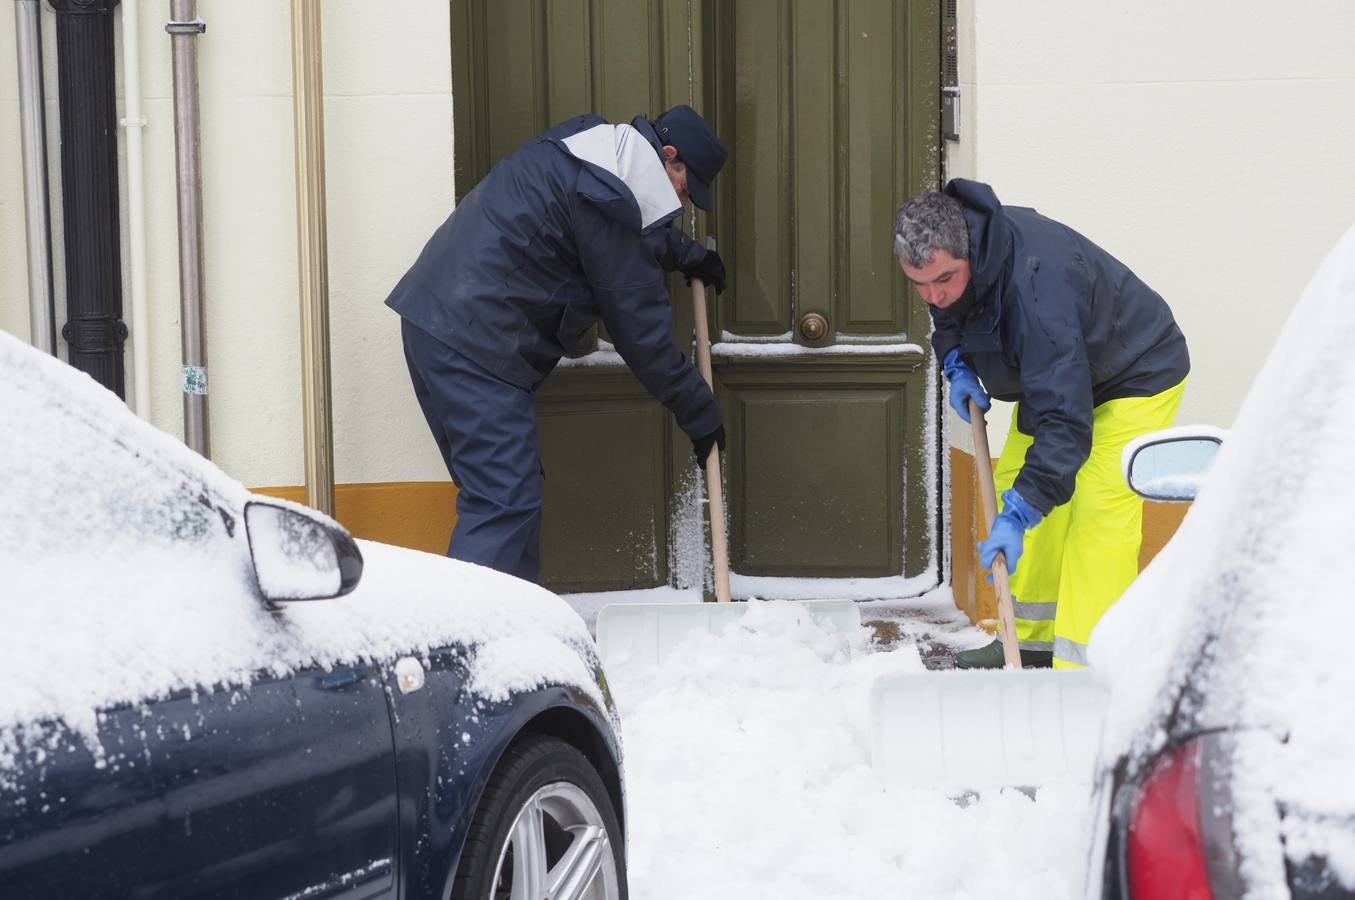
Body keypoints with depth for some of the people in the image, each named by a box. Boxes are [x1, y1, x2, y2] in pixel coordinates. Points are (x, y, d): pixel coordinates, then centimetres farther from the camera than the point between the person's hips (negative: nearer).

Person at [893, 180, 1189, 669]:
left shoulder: (1035, 284, -42)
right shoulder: (948, 258, -16)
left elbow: (1065, 419, -45)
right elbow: (948, 318, 12)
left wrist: (1019, 514, -48)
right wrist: (956, 364, -8)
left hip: (1135, 376, -9)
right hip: (1054, 371, 9)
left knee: (1097, 511, -21)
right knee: (1015, 479, 10)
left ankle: (1084, 668, -20)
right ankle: (1033, 637, 20)